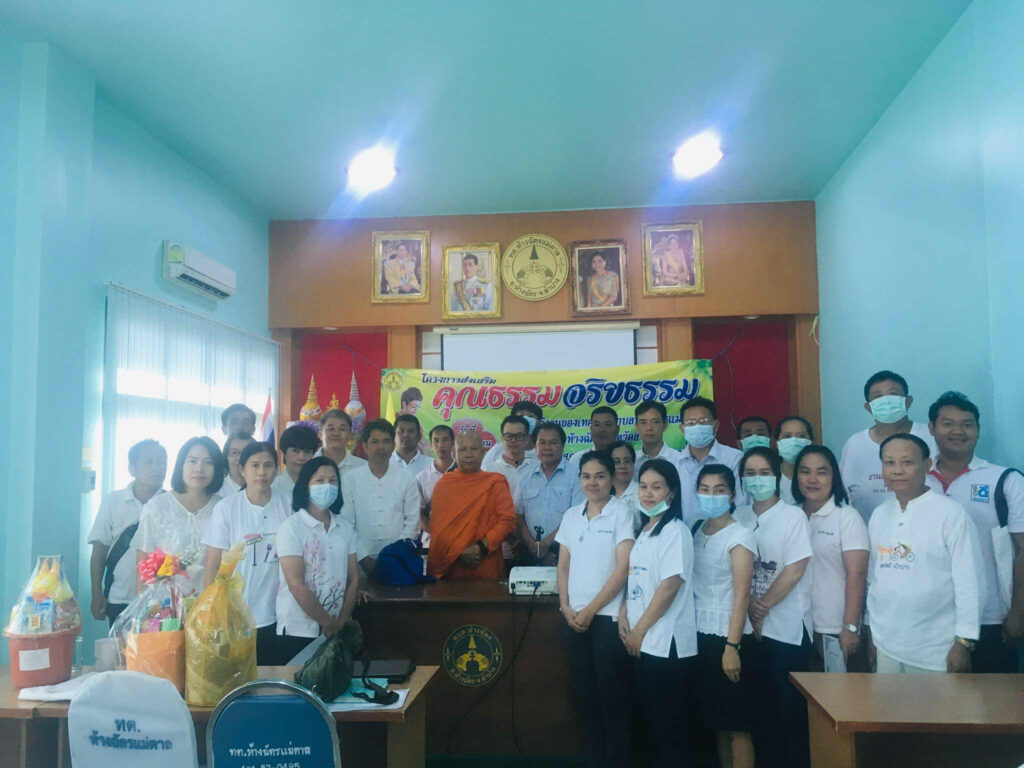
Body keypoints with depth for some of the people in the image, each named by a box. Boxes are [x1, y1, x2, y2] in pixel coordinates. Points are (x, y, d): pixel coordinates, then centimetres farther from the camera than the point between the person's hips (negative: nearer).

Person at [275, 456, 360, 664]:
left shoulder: (345, 527, 6)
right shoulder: (292, 527, -10)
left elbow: (353, 579, 7)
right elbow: (297, 586, -14)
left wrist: (341, 623, -4)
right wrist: (330, 624, -10)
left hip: (337, 633, 5)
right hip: (297, 633, -4)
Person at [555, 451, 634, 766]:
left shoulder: (622, 513, -7)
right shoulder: (571, 515, 9)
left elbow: (623, 569, -12)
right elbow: (563, 566, 12)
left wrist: (590, 610, -11)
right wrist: (566, 607, -1)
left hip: (608, 617, -5)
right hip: (575, 618, 5)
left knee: (612, 696, 3)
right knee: (584, 695, 12)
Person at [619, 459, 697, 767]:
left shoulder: (675, 531, -13)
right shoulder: (643, 531, 12)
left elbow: (669, 587, -18)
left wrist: (639, 630, -13)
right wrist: (623, 616, -1)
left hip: (667, 643, -8)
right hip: (643, 642, 8)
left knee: (670, 722, 4)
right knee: (652, 717, 17)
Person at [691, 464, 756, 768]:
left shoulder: (739, 535, -9)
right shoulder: (695, 531, 8)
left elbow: (741, 595, -14)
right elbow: (688, 584, 10)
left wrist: (732, 646, -19)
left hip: (727, 636, -6)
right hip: (699, 635, 6)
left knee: (736, 726, 2)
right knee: (716, 721, 15)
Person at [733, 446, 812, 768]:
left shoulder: (793, 516, -4)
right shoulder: (738, 518, 7)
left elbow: (795, 570, -10)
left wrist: (763, 606, -9)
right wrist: (749, 605, -10)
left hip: (787, 627, -4)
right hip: (749, 626, 4)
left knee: (791, 705, 3)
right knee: (760, 702, 10)